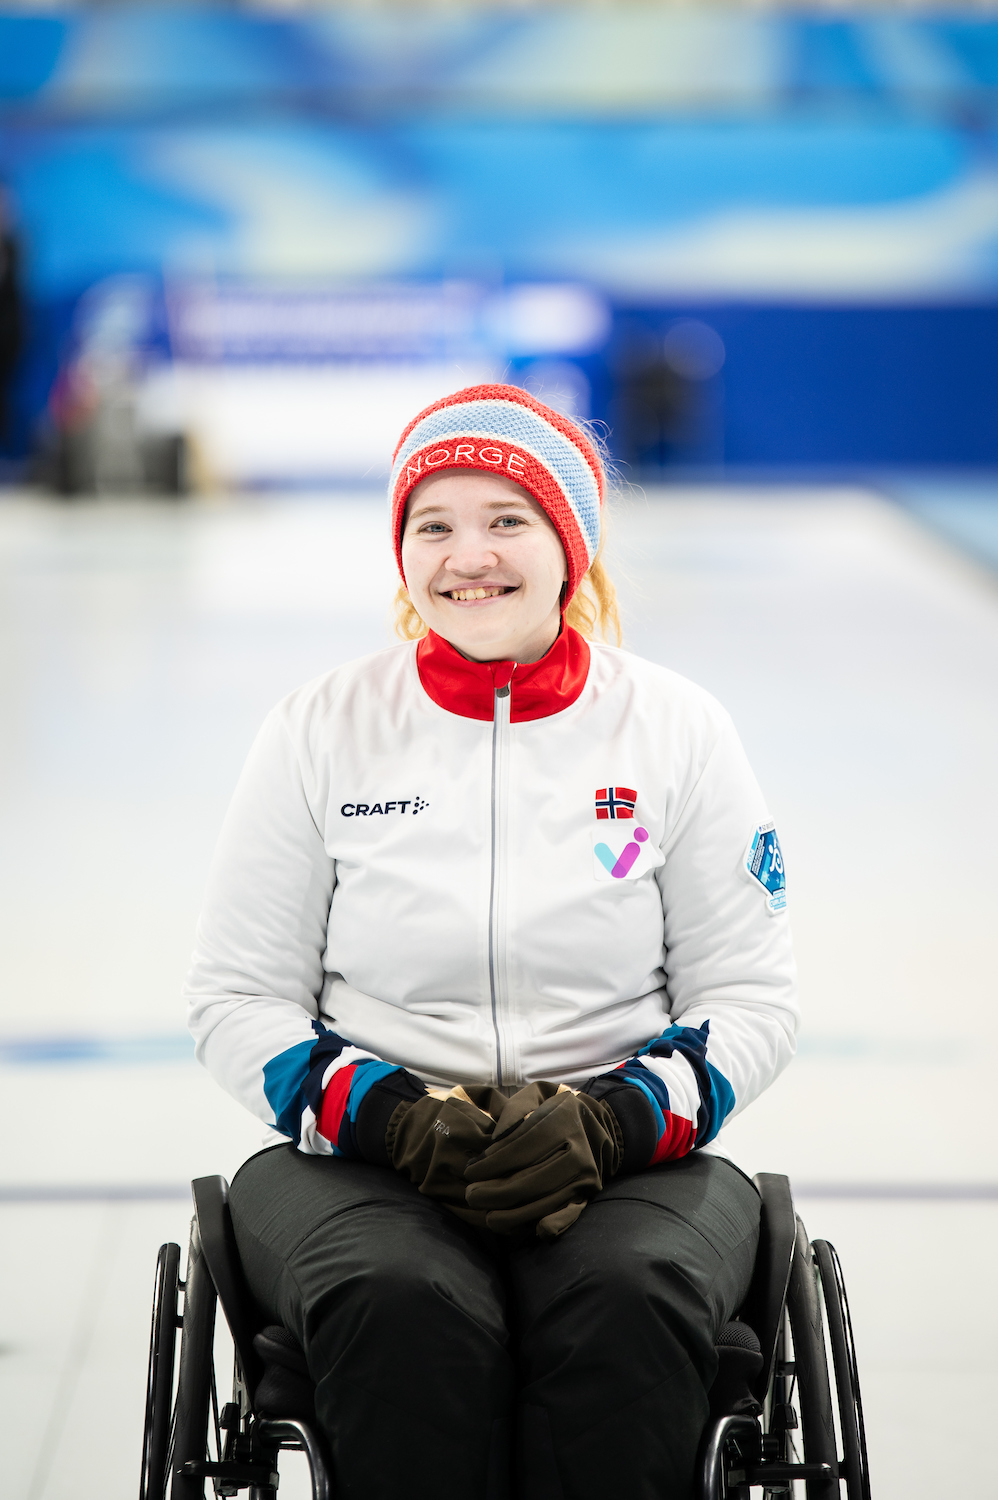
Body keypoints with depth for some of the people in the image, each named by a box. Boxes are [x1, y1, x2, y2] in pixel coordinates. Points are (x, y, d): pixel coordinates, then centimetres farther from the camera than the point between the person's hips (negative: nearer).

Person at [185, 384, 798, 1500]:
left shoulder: (676, 730, 6)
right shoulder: (321, 732, 5)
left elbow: (751, 998, 6)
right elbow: (236, 998, 6)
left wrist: (611, 1124, -13)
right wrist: (393, 1116, -12)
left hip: (626, 1159, 0)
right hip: (359, 1159, 0)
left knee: (632, 1303, -34)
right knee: (405, 1311, -34)